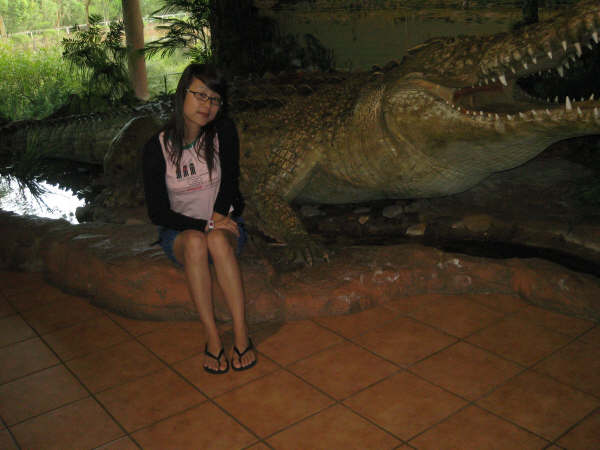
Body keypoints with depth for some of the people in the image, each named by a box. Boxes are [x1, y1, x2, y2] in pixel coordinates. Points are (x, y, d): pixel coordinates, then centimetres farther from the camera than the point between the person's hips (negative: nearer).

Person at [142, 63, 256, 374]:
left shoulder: (224, 132, -5)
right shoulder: (158, 147, -8)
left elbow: (229, 181, -2)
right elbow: (157, 212, -10)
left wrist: (217, 218, -18)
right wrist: (203, 225, -21)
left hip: (224, 226, 1)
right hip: (180, 232, 0)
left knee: (218, 240, -36)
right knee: (196, 241, -36)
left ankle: (241, 335, -34)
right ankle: (212, 339, -32)